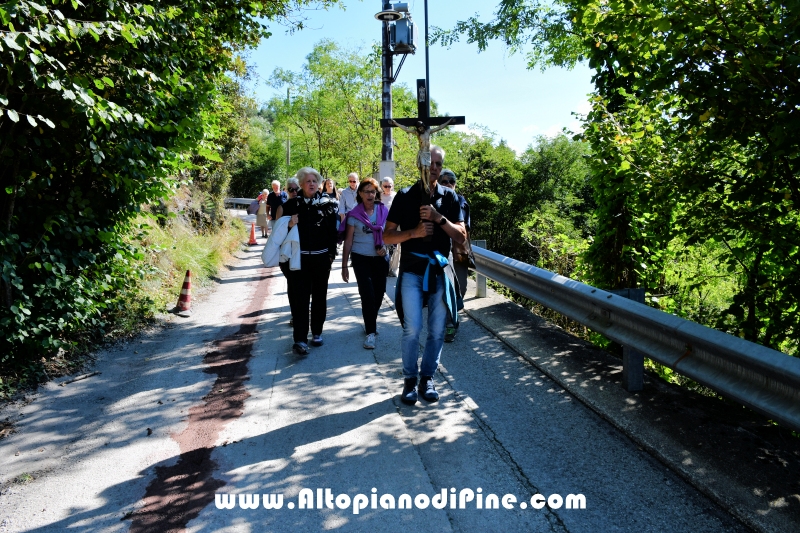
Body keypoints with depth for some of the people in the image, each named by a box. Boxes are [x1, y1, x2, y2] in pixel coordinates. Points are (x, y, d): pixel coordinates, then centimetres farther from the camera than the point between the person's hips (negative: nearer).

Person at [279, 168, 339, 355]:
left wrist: (332, 253, -2)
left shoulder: (327, 203, 1)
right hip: (299, 257, -1)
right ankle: (300, 339, -9)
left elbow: (333, 230, 1)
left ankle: (317, 333, 24)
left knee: (319, 296, 10)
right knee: (300, 297, -6)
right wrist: (289, 225, -17)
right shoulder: (292, 204, 1)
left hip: (321, 257, 1)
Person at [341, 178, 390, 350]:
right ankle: (371, 332, 2)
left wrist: (386, 246, -11)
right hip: (361, 259, -3)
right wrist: (344, 265, -4)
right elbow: (348, 241, -3)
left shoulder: (384, 211, 0)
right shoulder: (354, 214, -5)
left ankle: (370, 321, 37)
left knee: (379, 293, 11)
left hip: (380, 259, 3)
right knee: (367, 294, -8)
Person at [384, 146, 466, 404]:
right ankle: (410, 379, 12)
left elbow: (461, 236, 0)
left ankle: (427, 377, 23)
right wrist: (414, 232, -16)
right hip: (412, 271, -2)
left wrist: (439, 217, -14)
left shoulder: (449, 197, 6)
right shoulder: (405, 196, 1)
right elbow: (387, 236, 0)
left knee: (437, 330, 6)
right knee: (412, 329, -7)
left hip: (440, 270, 2)